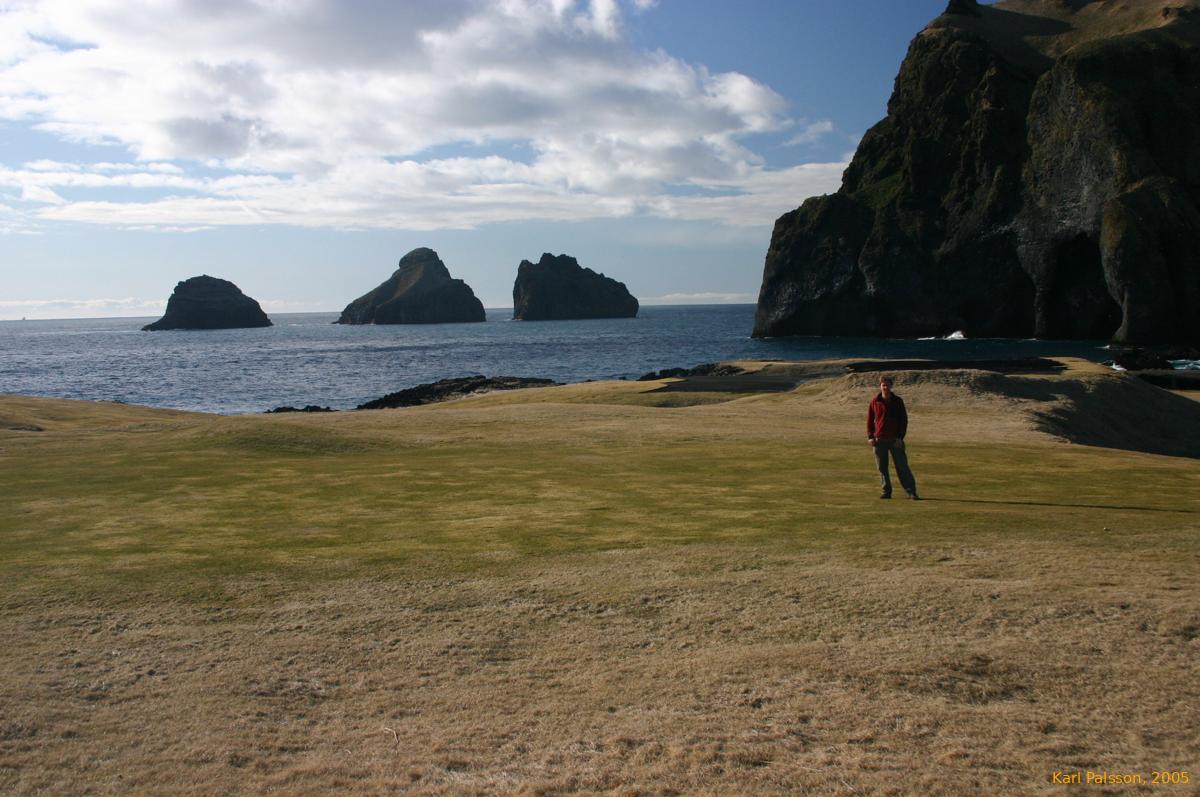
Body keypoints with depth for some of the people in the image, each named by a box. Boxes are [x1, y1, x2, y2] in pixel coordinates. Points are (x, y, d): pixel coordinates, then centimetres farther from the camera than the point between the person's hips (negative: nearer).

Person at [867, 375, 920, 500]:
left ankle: (911, 492, -1)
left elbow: (904, 420, 3)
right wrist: (870, 437, -1)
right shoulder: (874, 402, 5)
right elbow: (870, 420, 9)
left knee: (902, 466, -3)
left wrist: (900, 437, -7)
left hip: (895, 440, -1)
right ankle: (886, 491, 14)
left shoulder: (898, 401, 3)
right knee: (882, 468, 5)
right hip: (879, 440, 2)